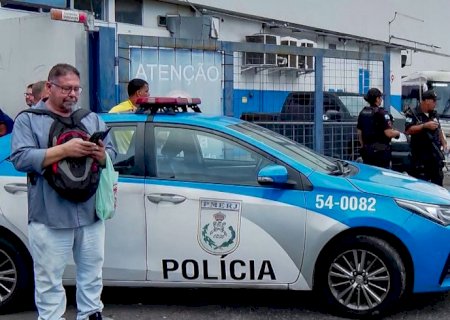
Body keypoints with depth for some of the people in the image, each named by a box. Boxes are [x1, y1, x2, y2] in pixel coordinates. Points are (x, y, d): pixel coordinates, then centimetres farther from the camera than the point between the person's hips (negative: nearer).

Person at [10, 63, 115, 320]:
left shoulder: (92, 118, 13)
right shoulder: (28, 119, -1)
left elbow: (112, 154, 10)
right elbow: (21, 159, -13)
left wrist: (101, 154, -15)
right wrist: (65, 150, -22)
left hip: (91, 213, 4)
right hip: (50, 217, -4)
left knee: (92, 271, 16)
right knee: (49, 279, 5)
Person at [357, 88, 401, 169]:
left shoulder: (363, 113, 7)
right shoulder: (382, 113, -13)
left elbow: (359, 133, 11)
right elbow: (389, 133, -18)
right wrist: (397, 133, 2)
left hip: (367, 150, 7)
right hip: (381, 151, -7)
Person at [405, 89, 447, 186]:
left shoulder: (434, 114, 14)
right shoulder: (412, 114, -8)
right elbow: (408, 130, -20)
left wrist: (444, 142, 12)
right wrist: (425, 125, -25)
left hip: (435, 152, 7)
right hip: (420, 154, -7)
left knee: (438, 178, 12)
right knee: (421, 181, -5)